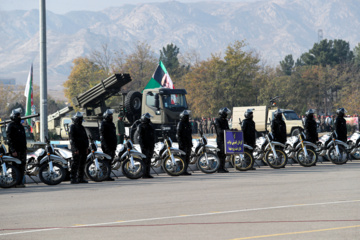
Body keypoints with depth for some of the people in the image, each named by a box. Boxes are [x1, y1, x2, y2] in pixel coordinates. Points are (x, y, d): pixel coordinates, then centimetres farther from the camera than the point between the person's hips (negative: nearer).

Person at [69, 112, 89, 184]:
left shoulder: (82, 127, 20)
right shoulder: (73, 127, -5)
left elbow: (86, 138, 23)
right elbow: (72, 138, -13)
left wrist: (87, 147, 13)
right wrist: (76, 149, -19)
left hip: (83, 148, 8)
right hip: (76, 148, -8)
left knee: (82, 164, 9)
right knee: (76, 163, -13)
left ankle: (80, 178, 15)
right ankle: (73, 178, -13)